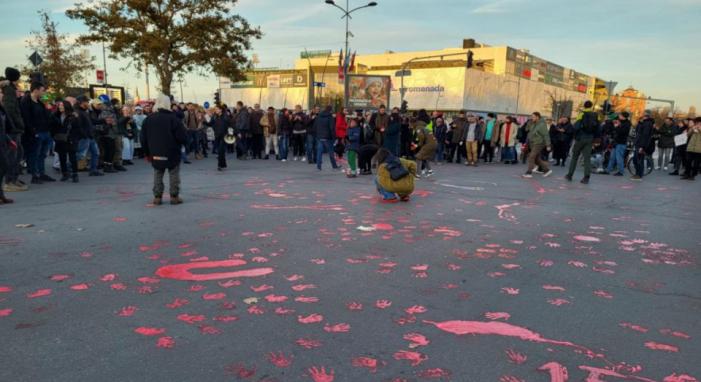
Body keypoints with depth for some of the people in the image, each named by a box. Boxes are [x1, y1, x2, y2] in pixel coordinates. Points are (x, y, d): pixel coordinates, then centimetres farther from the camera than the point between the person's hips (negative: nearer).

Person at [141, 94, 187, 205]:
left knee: (157, 175, 12)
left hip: (156, 153, 3)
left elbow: (143, 138, 6)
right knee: (174, 175, 7)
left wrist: (147, 153, 15)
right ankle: (174, 196, 8)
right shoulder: (173, 118, -12)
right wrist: (183, 142, 8)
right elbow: (182, 136, -15)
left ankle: (157, 197, 12)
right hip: (172, 154, -3)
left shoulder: (149, 119, 1)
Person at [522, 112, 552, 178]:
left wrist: (548, 145, -18)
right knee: (537, 158, 13)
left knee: (531, 157, -12)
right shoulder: (533, 124, 11)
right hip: (533, 144, 9)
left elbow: (546, 135, -17)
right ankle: (547, 170, 24)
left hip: (538, 144, -9)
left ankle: (529, 173, -8)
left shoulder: (542, 125, -15)